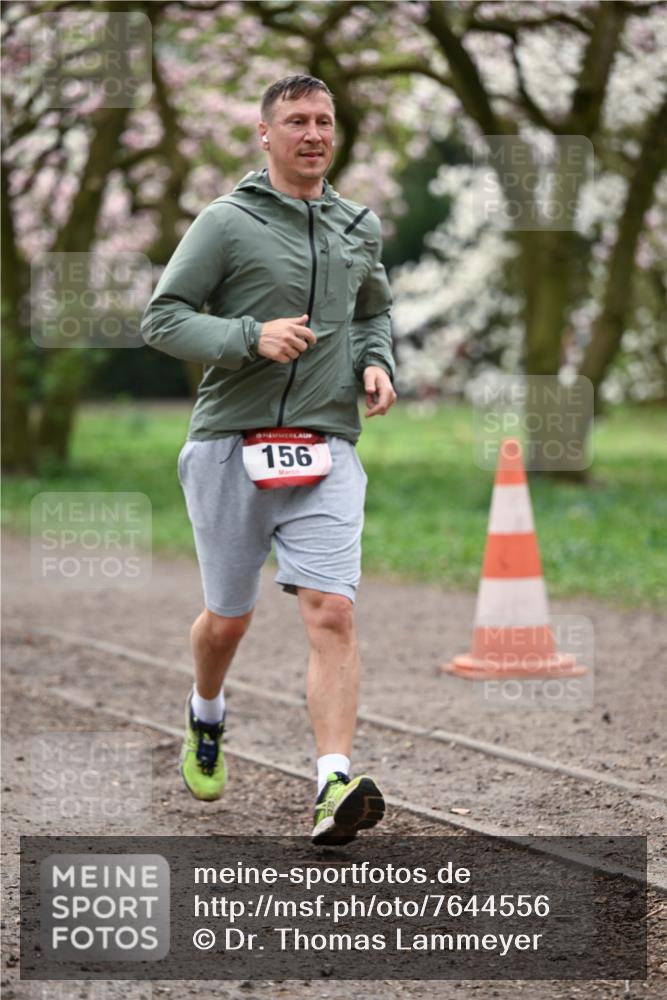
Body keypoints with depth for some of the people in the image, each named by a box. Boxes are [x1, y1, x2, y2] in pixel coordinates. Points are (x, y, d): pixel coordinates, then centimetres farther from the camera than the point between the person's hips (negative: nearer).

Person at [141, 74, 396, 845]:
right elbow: (161, 318, -6)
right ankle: (205, 717, 43)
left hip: (325, 447, 2)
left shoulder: (360, 227, 12)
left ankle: (334, 788, -20)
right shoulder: (228, 222, -4)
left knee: (331, 613, -14)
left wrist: (376, 362, 8)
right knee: (228, 618, 11)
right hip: (231, 443, -2)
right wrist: (251, 338, -19)